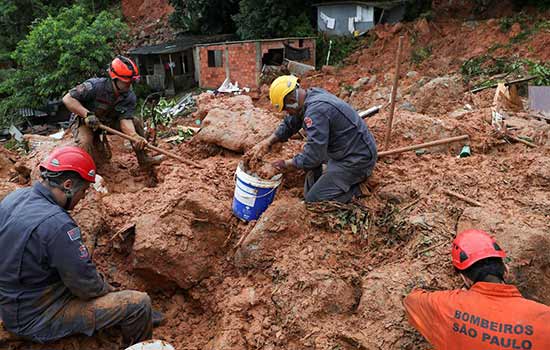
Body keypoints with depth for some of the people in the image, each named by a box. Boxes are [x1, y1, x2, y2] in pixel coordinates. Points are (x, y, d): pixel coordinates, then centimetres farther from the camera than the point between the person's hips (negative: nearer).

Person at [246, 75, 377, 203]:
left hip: (357, 159, -10)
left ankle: (356, 190, 1)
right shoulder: (311, 94, 0)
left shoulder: (316, 110, -29)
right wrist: (267, 142, 1)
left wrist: (286, 164, -12)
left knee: (313, 199, -7)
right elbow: (289, 124, 13)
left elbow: (313, 156, -28)